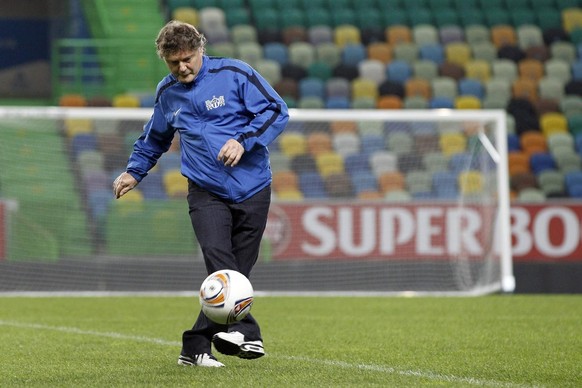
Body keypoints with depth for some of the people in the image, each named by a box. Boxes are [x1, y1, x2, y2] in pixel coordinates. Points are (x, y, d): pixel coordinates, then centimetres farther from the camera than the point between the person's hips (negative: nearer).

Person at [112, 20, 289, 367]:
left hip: (252, 189, -1)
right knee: (218, 257, -24)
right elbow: (154, 138, 29)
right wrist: (134, 172, 23)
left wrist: (244, 141, -17)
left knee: (238, 270, 0)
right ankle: (243, 331, -32)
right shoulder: (168, 92, 10)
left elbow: (277, 111, -6)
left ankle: (196, 347, 9)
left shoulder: (235, 74, -5)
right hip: (206, 191, 1)